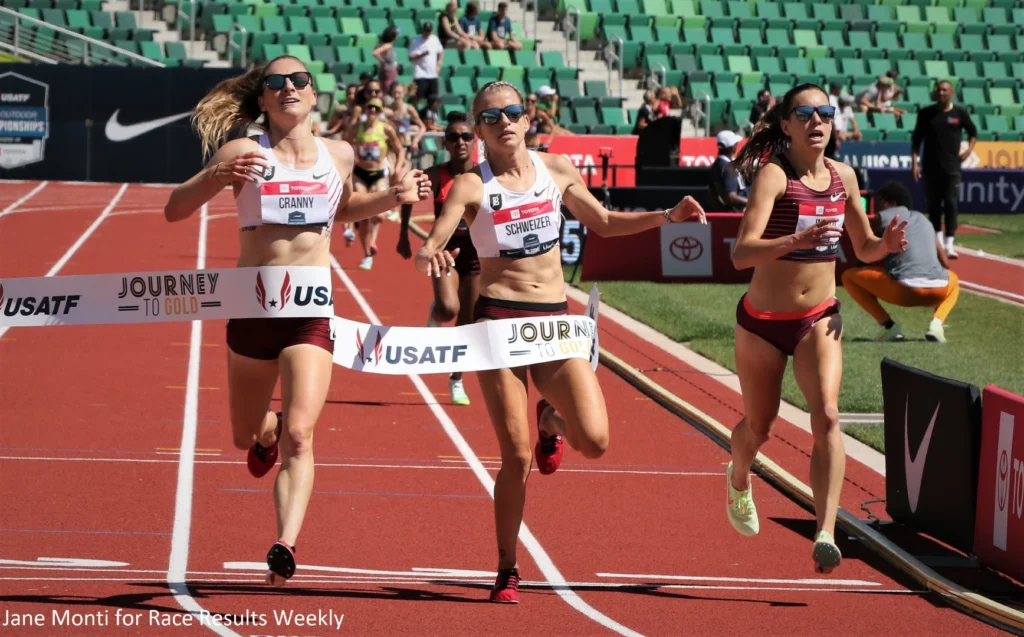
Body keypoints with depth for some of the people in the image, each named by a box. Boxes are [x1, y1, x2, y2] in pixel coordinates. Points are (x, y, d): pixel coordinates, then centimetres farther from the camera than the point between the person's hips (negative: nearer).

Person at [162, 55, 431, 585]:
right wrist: (215, 178, -25)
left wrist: (394, 197, 11)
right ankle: (269, 429, 52)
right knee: (246, 438, 17)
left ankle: (285, 546, -24)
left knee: (299, 435, -18)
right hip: (251, 309, 0)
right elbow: (174, 210, -7)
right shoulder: (245, 152, -4)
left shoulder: (338, 155, 6)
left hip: (312, 312, 0)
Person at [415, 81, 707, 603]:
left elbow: (602, 223, 22)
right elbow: (427, 251, -13)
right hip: (499, 320, -3)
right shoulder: (472, 186, -4)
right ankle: (506, 571, 11)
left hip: (554, 319, 3)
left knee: (594, 441, -11)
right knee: (517, 456, -6)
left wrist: (668, 216, 12)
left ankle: (550, 420, 26)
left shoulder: (556, 170, 7)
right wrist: (431, 257, -37)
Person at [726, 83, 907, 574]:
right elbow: (742, 253, -29)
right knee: (759, 428, 16)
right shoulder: (773, 175, -17)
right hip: (763, 321, -3)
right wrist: (798, 240, -44)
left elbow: (863, 249, 14)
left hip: (819, 318, 3)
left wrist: (887, 244, -9)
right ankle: (738, 480, 52)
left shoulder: (843, 176, 0)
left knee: (826, 415, -20)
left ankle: (825, 534, -27)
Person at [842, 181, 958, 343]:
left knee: (849, 276, 14)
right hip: (939, 289, 5)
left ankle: (889, 325, 1)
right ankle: (936, 322, 10)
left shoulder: (884, 217, 14)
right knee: (953, 279, 42)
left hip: (905, 289, -5)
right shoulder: (924, 220, 29)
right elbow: (945, 263, 32)